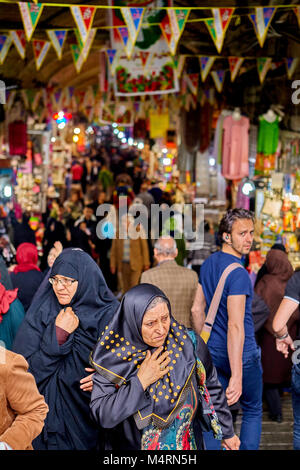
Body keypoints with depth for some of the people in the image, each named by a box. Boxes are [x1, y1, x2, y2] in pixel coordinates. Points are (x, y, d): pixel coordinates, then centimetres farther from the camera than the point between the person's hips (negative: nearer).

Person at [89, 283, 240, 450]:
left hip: (187, 444, 2)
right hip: (132, 446, -1)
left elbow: (212, 388, -1)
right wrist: (141, 381, -28)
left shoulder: (189, 343, -15)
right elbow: (102, 416, -23)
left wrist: (227, 432, 8)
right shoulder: (113, 356, -19)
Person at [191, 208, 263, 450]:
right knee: (253, 411, 13)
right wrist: (237, 375, -30)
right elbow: (235, 325, -28)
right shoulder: (238, 273, -21)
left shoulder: (208, 264, 4)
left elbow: (197, 309, 12)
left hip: (214, 354, 7)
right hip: (242, 354, -6)